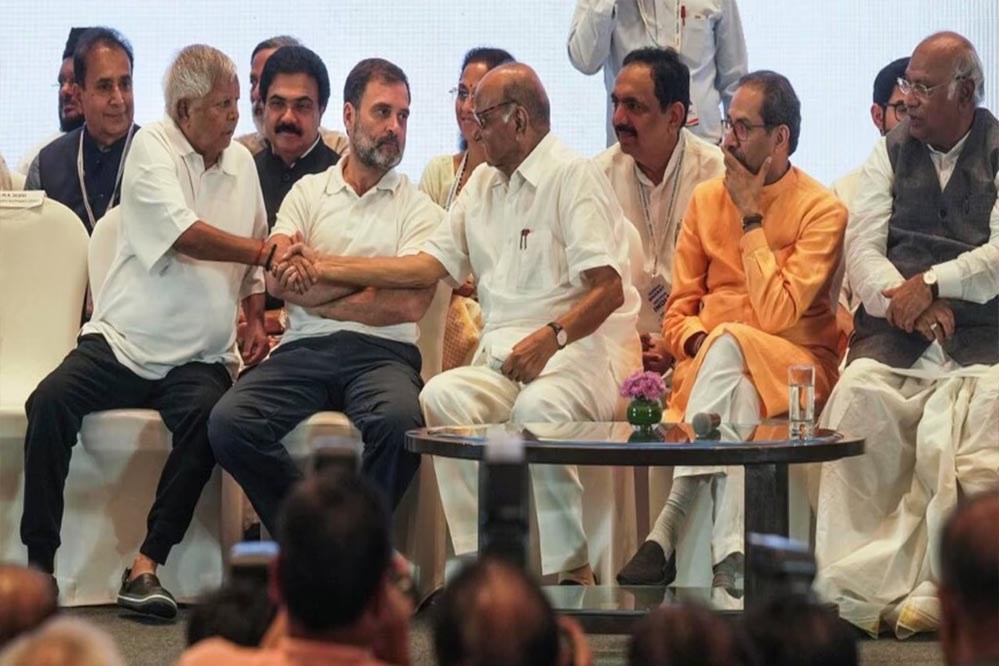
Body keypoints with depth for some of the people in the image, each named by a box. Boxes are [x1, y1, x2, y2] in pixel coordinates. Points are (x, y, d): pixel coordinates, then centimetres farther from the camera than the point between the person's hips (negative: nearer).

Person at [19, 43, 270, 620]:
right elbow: (184, 235, -17)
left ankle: (146, 566, -27)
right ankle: (39, 563, -21)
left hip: (199, 358, 3)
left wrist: (256, 320, 10)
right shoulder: (152, 147, -3)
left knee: (206, 415, -31)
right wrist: (265, 251, -16)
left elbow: (250, 263, 25)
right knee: (51, 402, -28)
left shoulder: (242, 163, 15)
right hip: (122, 340, -3)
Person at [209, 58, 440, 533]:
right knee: (229, 423, -26)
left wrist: (316, 295, -1)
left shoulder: (418, 209, 13)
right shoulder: (308, 194, 19)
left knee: (398, 420, -37)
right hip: (305, 351, 2)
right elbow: (279, 280, 1)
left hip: (381, 353, -2)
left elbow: (409, 304, -4)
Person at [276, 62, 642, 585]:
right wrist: (324, 269, 16)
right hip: (504, 356, 7)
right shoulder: (483, 184, 24)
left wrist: (552, 336, -29)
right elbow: (431, 264, 22)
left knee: (538, 406, -38)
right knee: (441, 396, -24)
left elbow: (608, 290, -12)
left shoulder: (573, 177, -3)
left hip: (583, 348, -7)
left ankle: (571, 571, -28)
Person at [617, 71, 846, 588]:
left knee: (728, 343, -36)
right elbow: (678, 312, 12)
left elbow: (777, 314, -17)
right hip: (710, 366, 3)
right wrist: (696, 341, -13)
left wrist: (751, 219, -10)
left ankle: (668, 526, -42)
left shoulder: (822, 211, -5)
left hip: (792, 366, -3)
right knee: (737, 395, -35)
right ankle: (731, 562, -48)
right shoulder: (706, 199, 11)